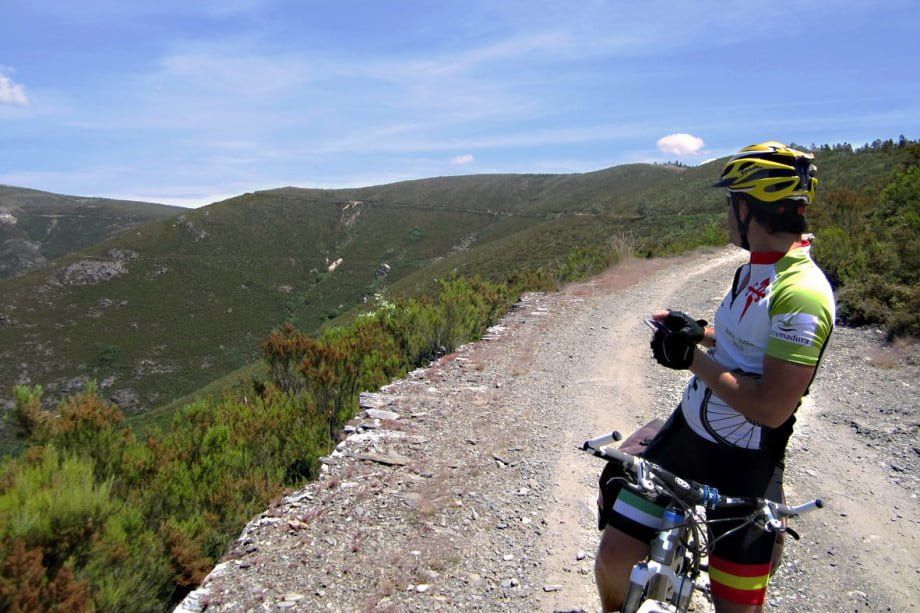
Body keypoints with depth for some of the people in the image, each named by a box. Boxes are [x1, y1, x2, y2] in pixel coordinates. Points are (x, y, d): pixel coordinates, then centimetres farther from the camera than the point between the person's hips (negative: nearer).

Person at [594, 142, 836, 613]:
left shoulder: (801, 293, -22)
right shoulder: (755, 269, 7)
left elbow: (771, 408, -25)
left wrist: (694, 358, -18)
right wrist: (698, 334, 5)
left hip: (744, 467, -7)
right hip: (685, 434, 7)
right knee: (614, 556, 6)